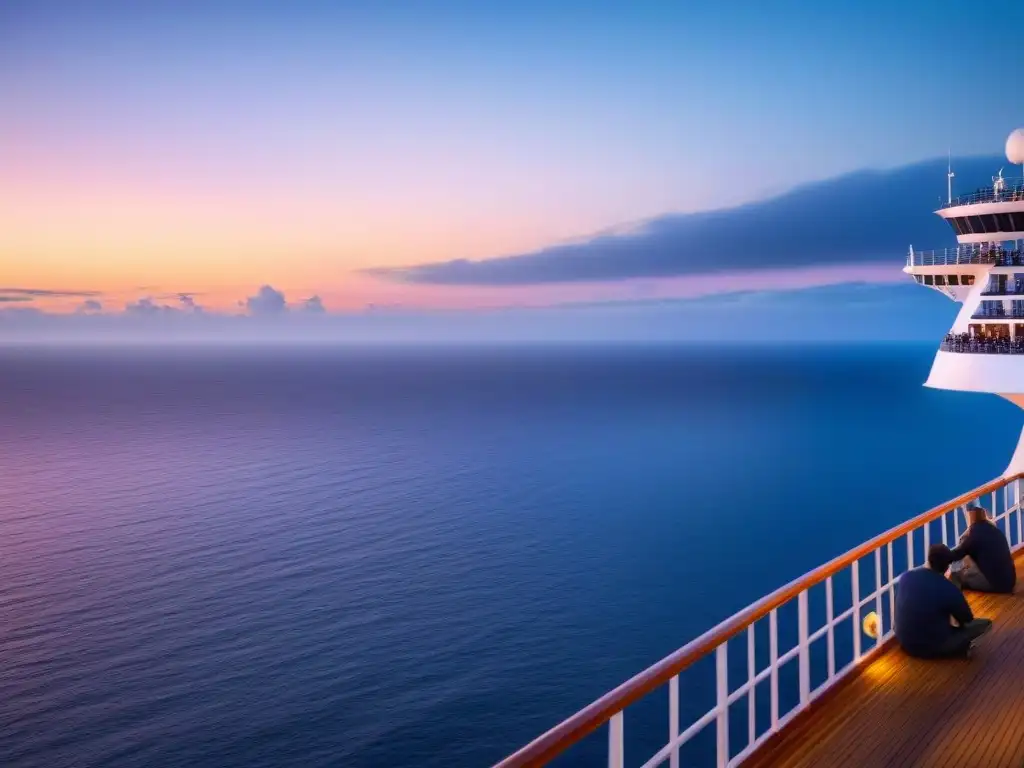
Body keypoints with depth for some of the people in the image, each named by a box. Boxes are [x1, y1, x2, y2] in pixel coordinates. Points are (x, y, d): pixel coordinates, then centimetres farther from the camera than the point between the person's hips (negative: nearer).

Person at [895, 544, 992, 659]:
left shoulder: (906, 577, -8)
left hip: (904, 642, 5)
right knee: (985, 623, 3)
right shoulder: (949, 589, -22)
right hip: (932, 648, -5)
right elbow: (967, 619, -3)